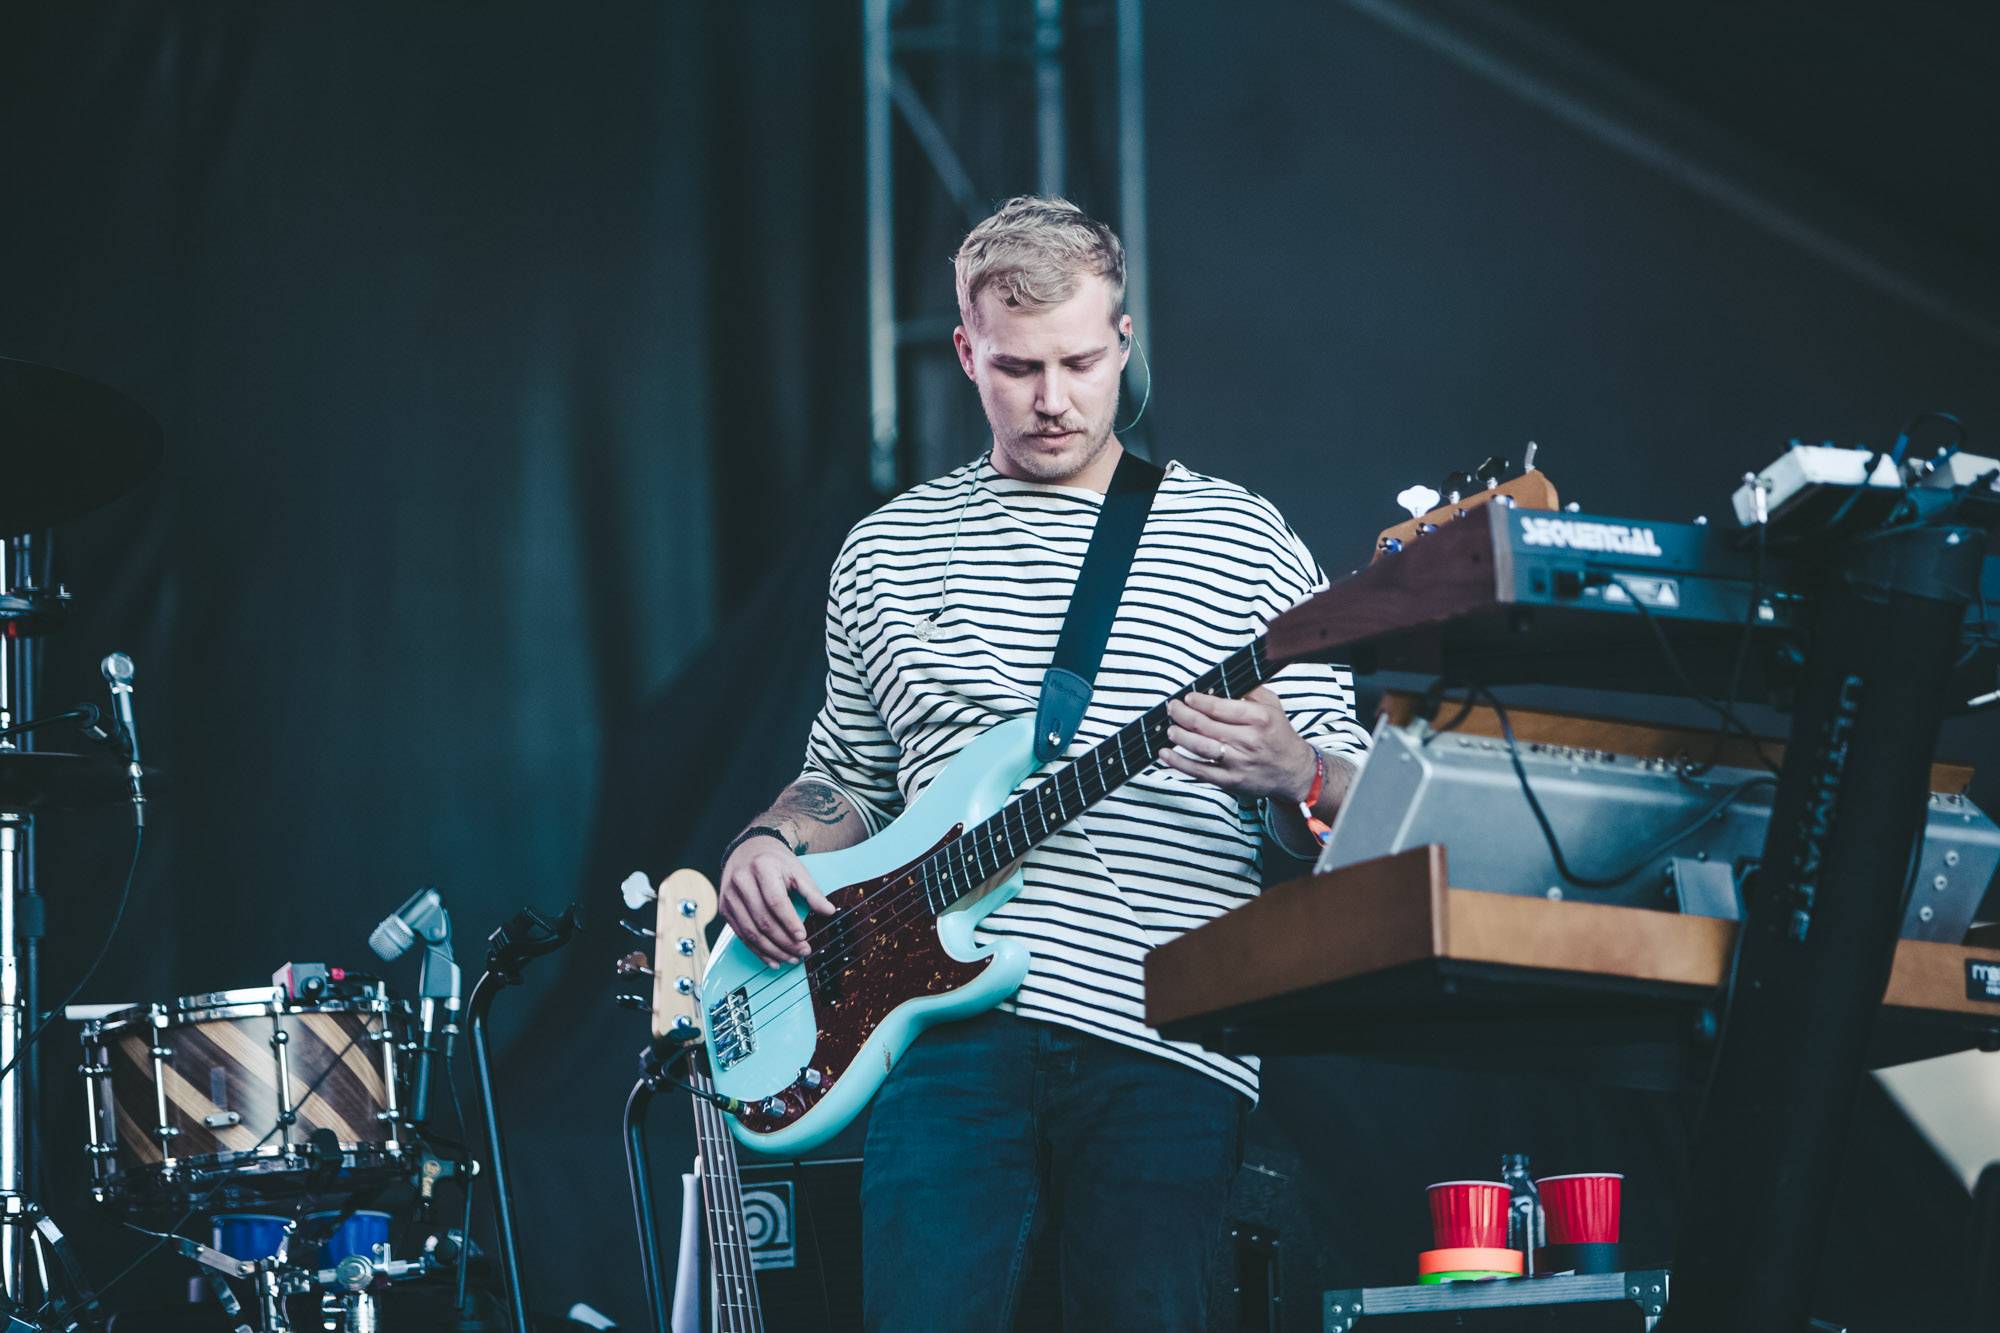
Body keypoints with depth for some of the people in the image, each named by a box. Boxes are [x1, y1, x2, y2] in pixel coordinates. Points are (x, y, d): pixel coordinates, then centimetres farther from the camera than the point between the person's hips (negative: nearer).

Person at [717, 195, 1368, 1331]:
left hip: (1169, 1052, -1)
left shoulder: (1242, 541, 9)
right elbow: (847, 779, 28)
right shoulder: (888, 550, 17)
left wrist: (1291, 776, -15)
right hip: (953, 1019, 1)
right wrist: (772, 846, 7)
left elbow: (1353, 817, 8)